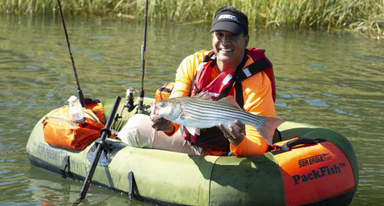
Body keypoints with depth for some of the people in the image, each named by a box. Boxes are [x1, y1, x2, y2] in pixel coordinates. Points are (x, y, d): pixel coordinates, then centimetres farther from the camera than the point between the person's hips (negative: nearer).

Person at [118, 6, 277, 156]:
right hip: (187, 137, 5)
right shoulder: (192, 64, -9)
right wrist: (168, 125, -37)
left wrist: (238, 141, -48)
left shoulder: (257, 82, -24)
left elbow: (259, 146, -26)